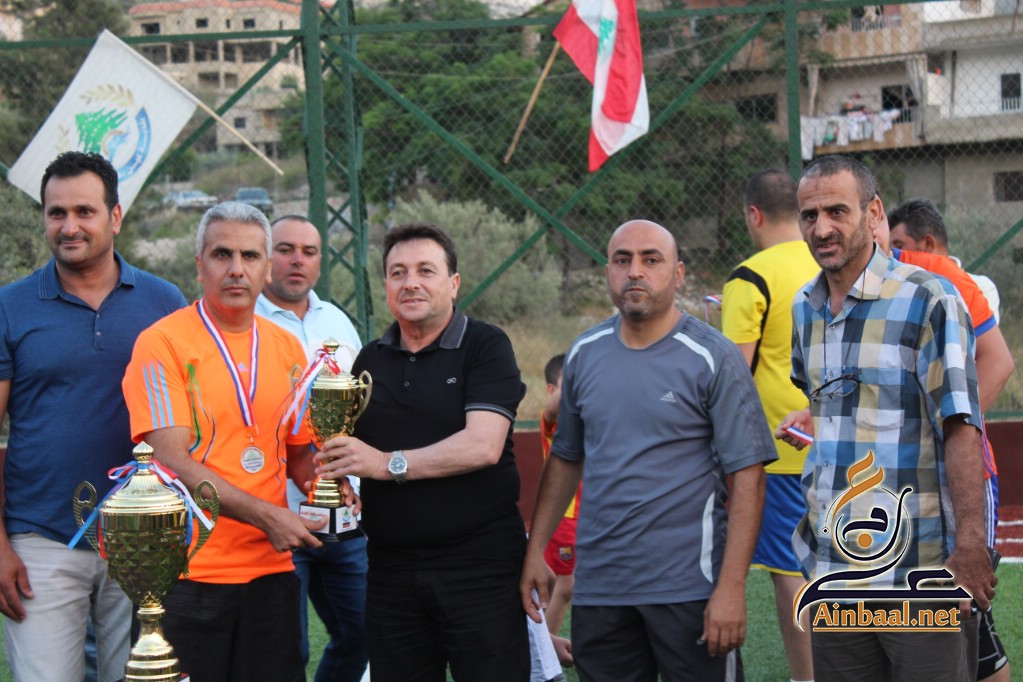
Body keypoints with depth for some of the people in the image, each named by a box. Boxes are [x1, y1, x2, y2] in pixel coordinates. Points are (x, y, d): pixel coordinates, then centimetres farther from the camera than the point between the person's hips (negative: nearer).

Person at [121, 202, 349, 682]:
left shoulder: (287, 349, 12)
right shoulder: (162, 343, -6)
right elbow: (171, 460, -13)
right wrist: (266, 515, -18)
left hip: (269, 570, 5)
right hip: (189, 571, -5)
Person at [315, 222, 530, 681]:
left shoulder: (485, 347, -4)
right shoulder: (371, 359, 14)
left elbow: (483, 445, -16)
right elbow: (347, 447, 24)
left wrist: (388, 464, -19)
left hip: (479, 565, -5)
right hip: (391, 569, 5)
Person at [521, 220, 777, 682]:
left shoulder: (713, 358, -7)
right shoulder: (584, 354, 8)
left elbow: (747, 476, -10)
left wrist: (731, 587, -17)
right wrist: (535, 549, 9)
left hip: (688, 587, -4)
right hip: (597, 587, 5)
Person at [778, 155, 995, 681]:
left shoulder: (928, 301, -9)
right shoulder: (804, 308, 13)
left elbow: (961, 427, -14)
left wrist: (970, 546, -20)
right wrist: (810, 421, 13)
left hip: (919, 572, -6)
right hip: (830, 567, 6)